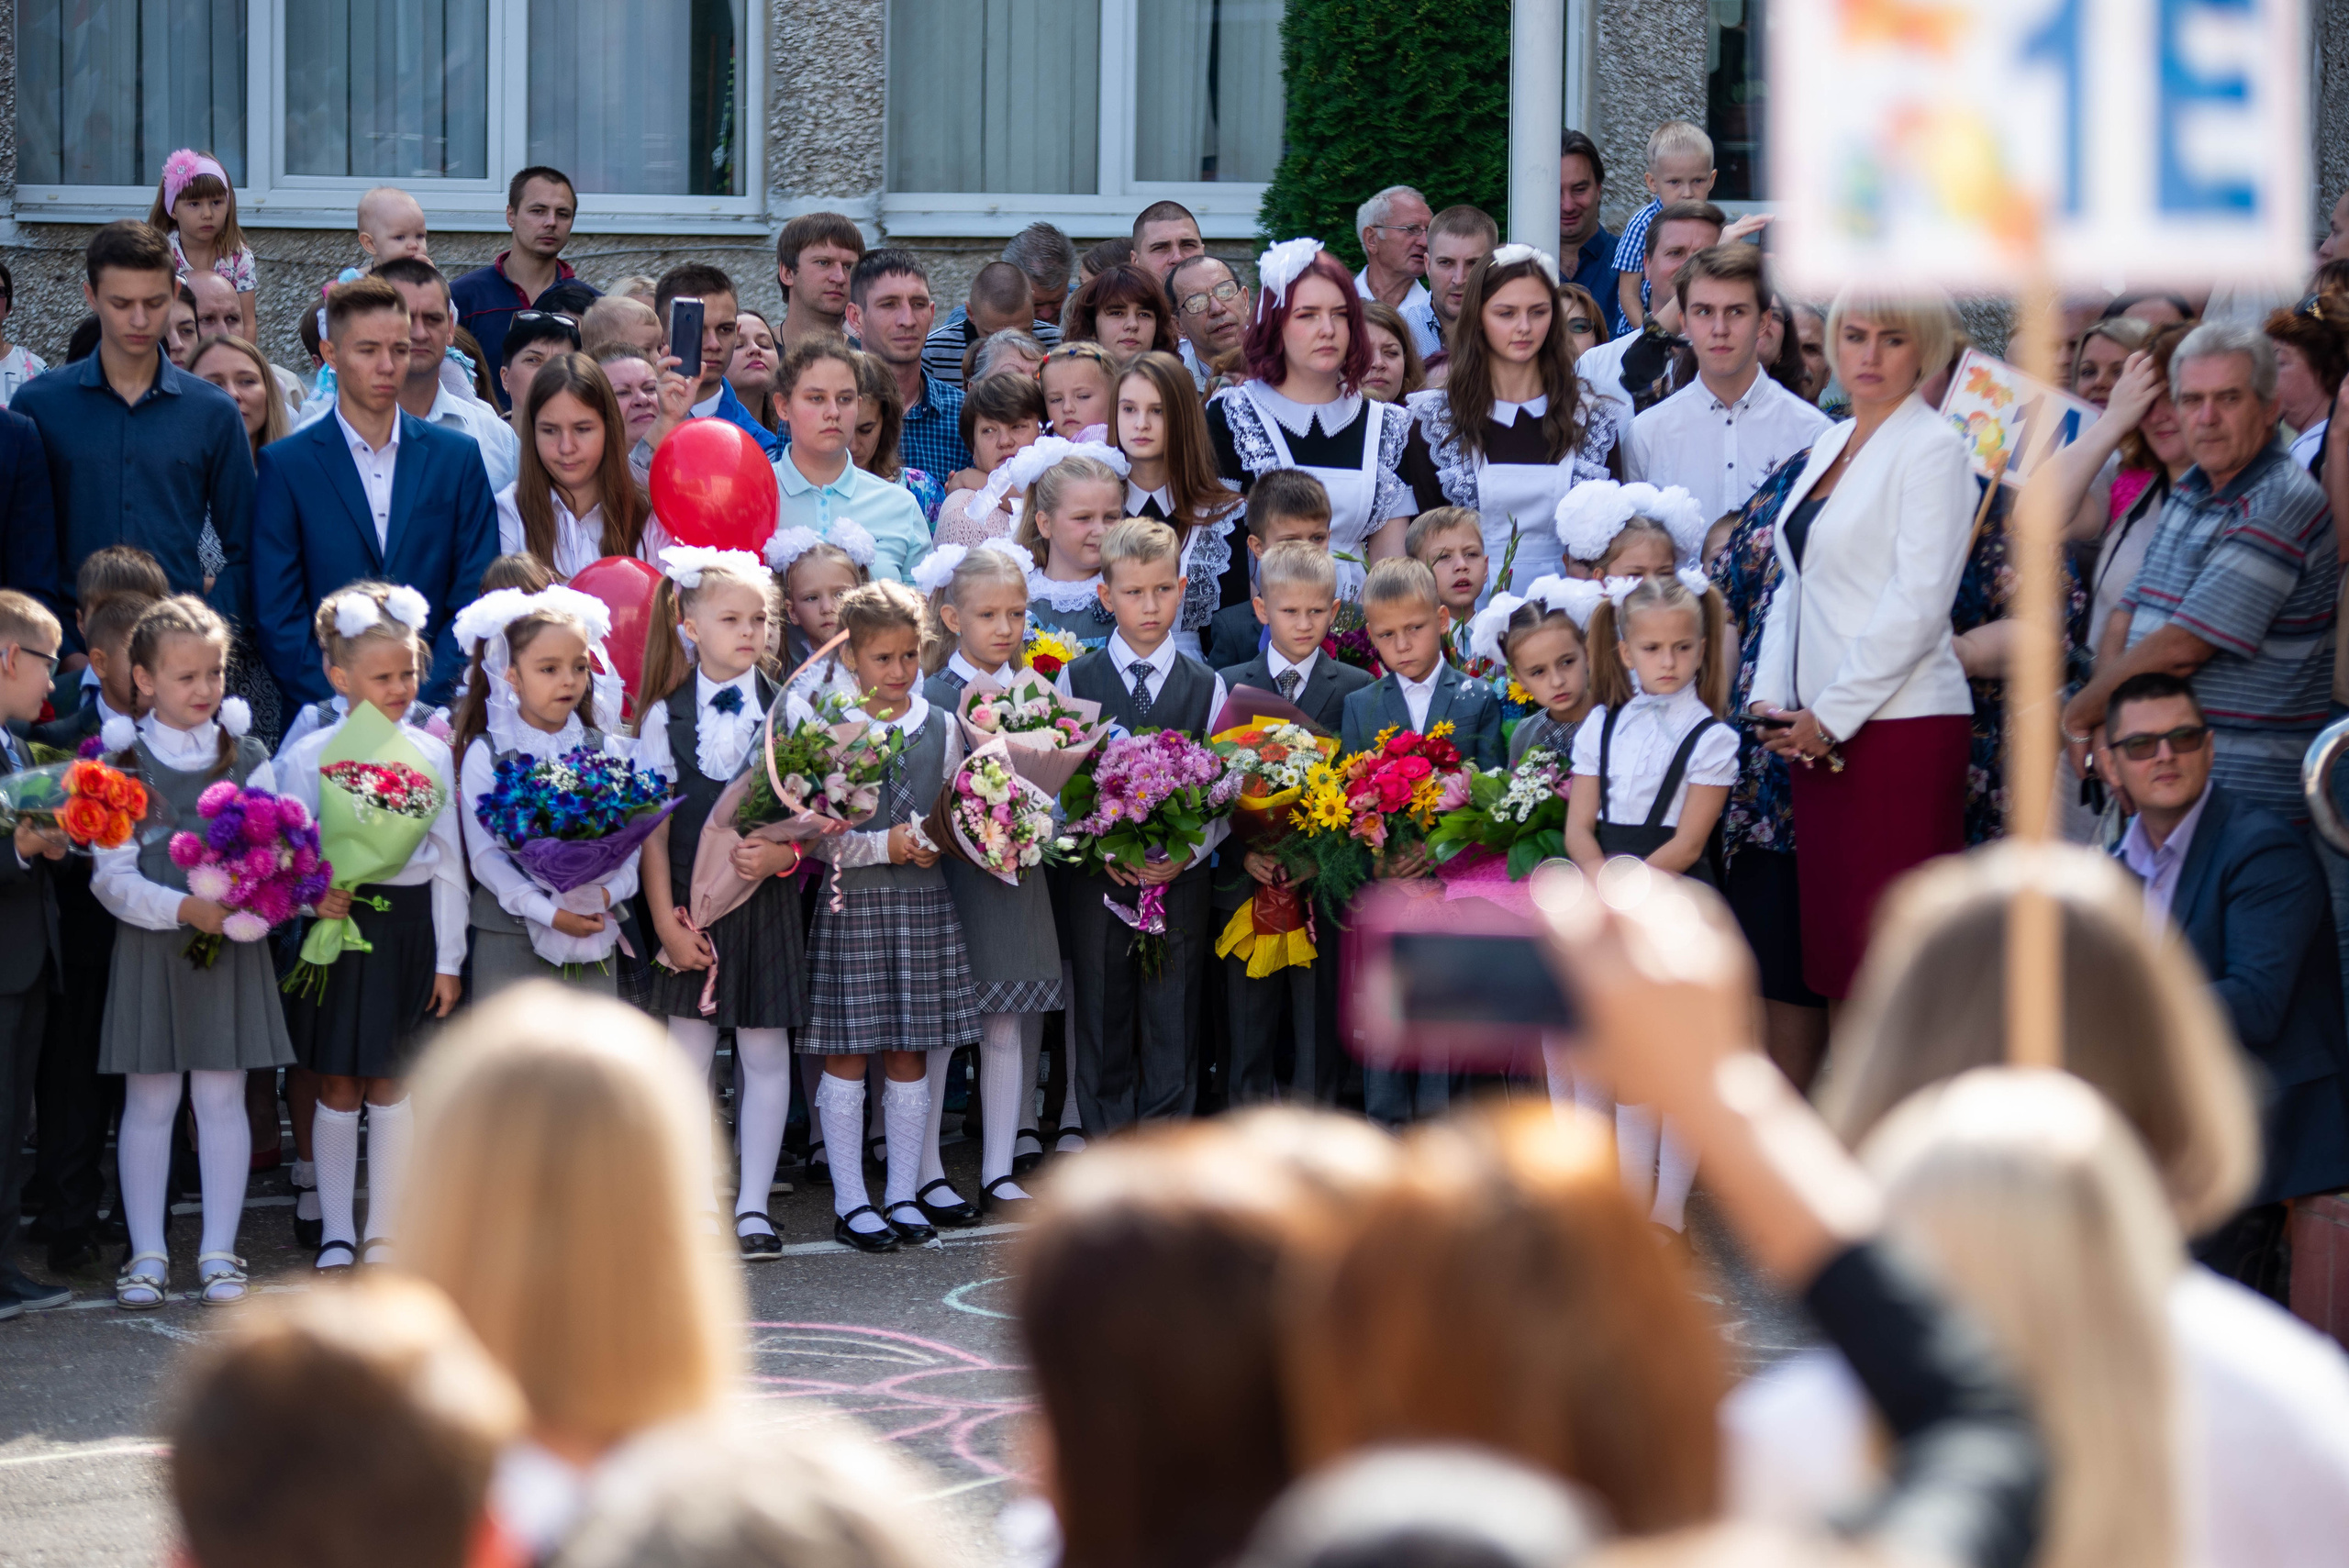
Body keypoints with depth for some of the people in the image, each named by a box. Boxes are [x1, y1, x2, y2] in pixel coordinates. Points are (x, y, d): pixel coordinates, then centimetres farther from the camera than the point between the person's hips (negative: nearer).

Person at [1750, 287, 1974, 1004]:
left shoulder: (1932, 448, -7)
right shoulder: (1830, 443, 16)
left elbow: (1917, 605, -15)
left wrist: (1831, 716, -13)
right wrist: (1773, 697, 6)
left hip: (1901, 724, -8)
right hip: (1819, 730, 8)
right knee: (1833, 937, 7)